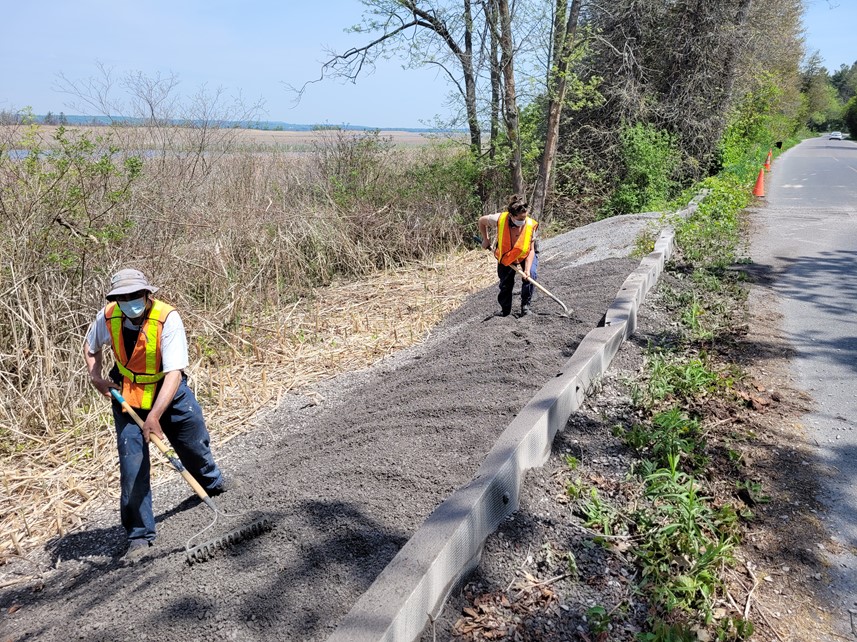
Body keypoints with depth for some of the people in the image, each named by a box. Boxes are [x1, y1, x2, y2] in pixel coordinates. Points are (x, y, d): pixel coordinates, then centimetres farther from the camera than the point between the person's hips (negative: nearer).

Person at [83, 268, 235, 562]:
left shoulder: (168, 319, -29)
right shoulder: (108, 317, -17)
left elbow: (173, 373, -33)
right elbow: (90, 345, 8)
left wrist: (155, 415, -40)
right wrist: (95, 376, -9)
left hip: (169, 392, -1)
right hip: (127, 395, 1)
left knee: (195, 443, 18)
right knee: (132, 465, -4)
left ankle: (212, 482, 53)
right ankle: (139, 536, 9)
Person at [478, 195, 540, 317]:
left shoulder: (531, 225, -32)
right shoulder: (499, 219, -33)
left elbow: (531, 250, -25)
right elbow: (482, 221, -11)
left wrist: (527, 269, -35)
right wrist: (485, 239, -7)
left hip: (525, 254, -1)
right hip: (506, 255, 1)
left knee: (531, 275, -24)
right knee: (505, 284, 1)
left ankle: (525, 306, -8)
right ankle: (505, 309, 25)